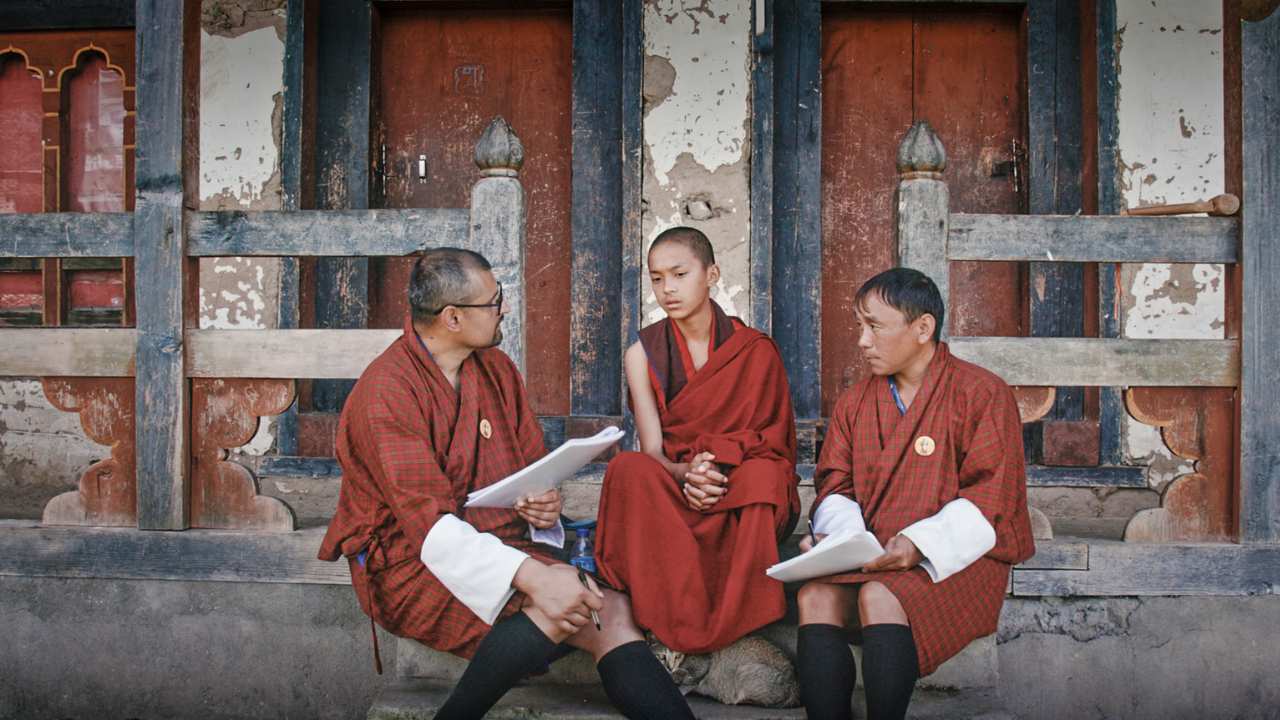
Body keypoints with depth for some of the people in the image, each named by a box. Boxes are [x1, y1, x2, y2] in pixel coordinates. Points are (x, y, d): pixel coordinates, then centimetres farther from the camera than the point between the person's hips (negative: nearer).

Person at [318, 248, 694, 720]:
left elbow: (535, 464, 18)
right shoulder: (386, 392, -14)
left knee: (610, 609, -19)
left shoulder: (496, 368, 9)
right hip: (413, 561, -6)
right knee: (558, 610, -30)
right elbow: (429, 522, -23)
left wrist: (545, 504, -8)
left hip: (502, 539, 7)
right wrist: (533, 576, -35)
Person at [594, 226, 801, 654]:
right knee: (629, 469, -32)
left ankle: (736, 622, -27)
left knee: (762, 473, -35)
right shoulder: (643, 354, 5)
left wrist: (718, 463, -19)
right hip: (669, 497, 1)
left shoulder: (756, 351, 3)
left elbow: (774, 444, 2)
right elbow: (653, 450, -3)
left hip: (743, 505, -1)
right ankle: (678, 624, -32)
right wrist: (685, 472, -27)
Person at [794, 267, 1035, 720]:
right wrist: (835, 537, -9)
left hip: (954, 559, -4)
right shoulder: (855, 402, 16)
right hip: (871, 556, 5)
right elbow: (835, 487, 13)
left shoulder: (981, 394, -2)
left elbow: (990, 502, -8)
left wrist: (919, 544, -21)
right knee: (815, 595, -26)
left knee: (880, 597, -33)